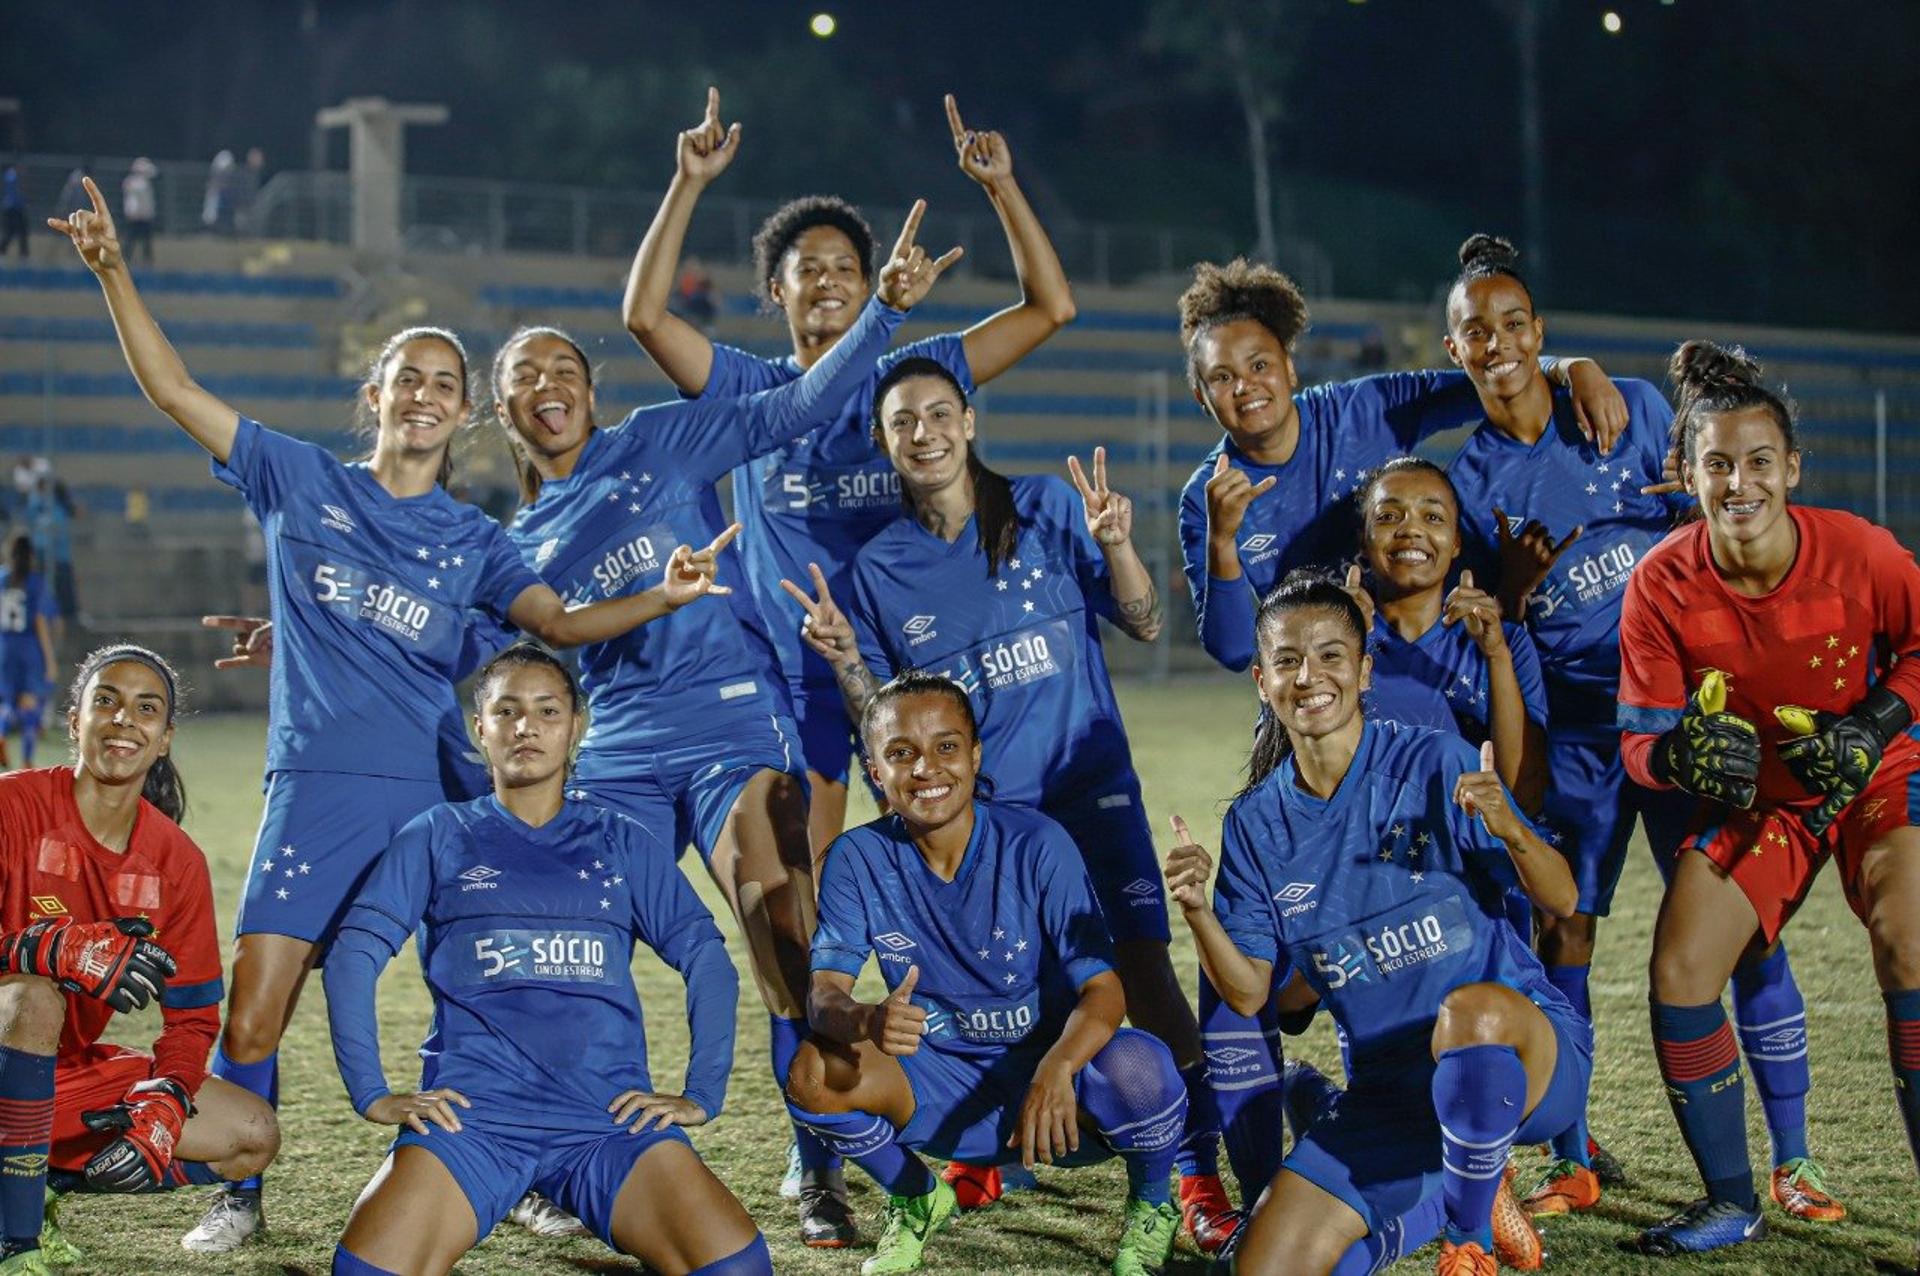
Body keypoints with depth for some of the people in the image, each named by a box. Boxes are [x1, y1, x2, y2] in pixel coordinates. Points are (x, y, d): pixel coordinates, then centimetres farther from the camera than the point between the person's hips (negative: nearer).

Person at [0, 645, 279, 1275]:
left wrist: (164, 1103, -18)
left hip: (74, 1071, 6)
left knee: (254, 1136, -4)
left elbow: (192, 1015, 1)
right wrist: (59, 949, -40)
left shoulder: (178, 862, 0)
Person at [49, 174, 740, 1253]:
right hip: (318, 792, -1)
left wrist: (662, 598, -21)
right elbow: (175, 390, 6)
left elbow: (562, 622, -3)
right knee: (250, 1021, -6)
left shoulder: (473, 540, 11)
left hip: (444, 797, 1)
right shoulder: (300, 482, 9)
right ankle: (239, 1197, 14)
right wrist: (114, 271, -2)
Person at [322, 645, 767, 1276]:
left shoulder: (623, 844, 16)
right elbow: (353, 955, 6)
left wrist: (701, 1095, 1)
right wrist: (372, 1094, -3)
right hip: (470, 1111, -1)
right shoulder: (440, 837, 13)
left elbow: (707, 960, 12)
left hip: (611, 1115, 1)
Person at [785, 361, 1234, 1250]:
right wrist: (845, 659, -11)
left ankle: (1198, 1174, -11)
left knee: (1142, 967, -14)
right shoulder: (879, 568, 6)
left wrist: (1116, 545, -16)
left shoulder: (1047, 508, 1)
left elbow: (1144, 624, 1)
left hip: (1087, 785, -2)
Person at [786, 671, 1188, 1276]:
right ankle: (916, 1197, 8)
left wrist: (1056, 1070, -40)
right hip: (943, 1092, 2)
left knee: (1138, 1071, -35)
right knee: (814, 1073, -25)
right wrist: (867, 1020, -41)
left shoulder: (1036, 844, -15)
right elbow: (824, 992, -16)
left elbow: (1103, 989, -19)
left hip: (1051, 1076, -2)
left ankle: (1151, 1205, 2)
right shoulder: (859, 859, -8)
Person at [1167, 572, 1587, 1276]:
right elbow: (1249, 993, 3)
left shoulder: (1436, 763, -9)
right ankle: (1426, 1209, 21)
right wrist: (1197, 912, -15)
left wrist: (1511, 832, -29)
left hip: (1533, 1051, -4)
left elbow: (1560, 901, -9)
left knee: (1470, 1012, -41)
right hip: (1388, 1089, 4)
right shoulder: (1255, 823, 3)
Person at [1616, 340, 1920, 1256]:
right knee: (1679, 974, -8)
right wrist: (1685, 754, -37)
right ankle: (1732, 1204, 12)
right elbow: (1641, 736, -14)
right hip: (1753, 792, 3)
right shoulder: (1662, 584, -19)